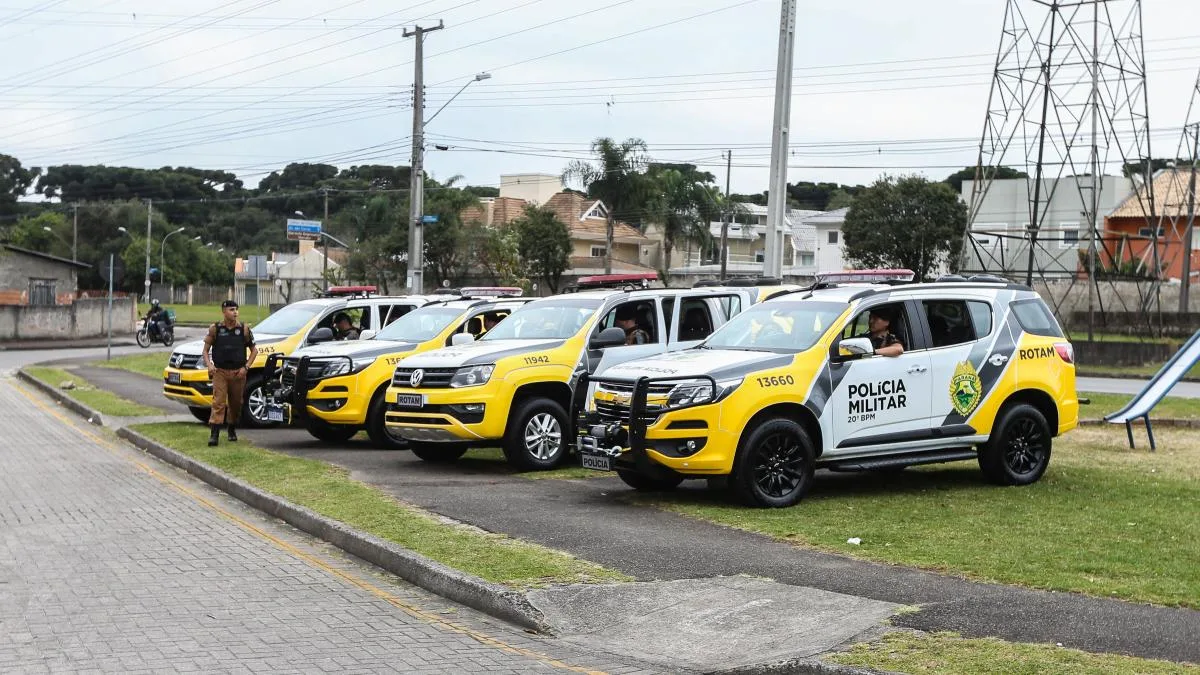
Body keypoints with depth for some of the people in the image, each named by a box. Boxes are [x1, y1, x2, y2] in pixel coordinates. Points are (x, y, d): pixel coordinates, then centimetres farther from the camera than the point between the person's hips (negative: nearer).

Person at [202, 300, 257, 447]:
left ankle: (232, 430, 30)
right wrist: (209, 365, -12)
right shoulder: (215, 329, 2)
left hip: (238, 373, 2)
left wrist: (245, 367, -3)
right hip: (220, 371, -2)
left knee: (236, 403, 10)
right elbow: (206, 350, 6)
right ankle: (215, 433, -18)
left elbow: (254, 350, 9)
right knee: (218, 402, -12)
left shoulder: (244, 329, 3)